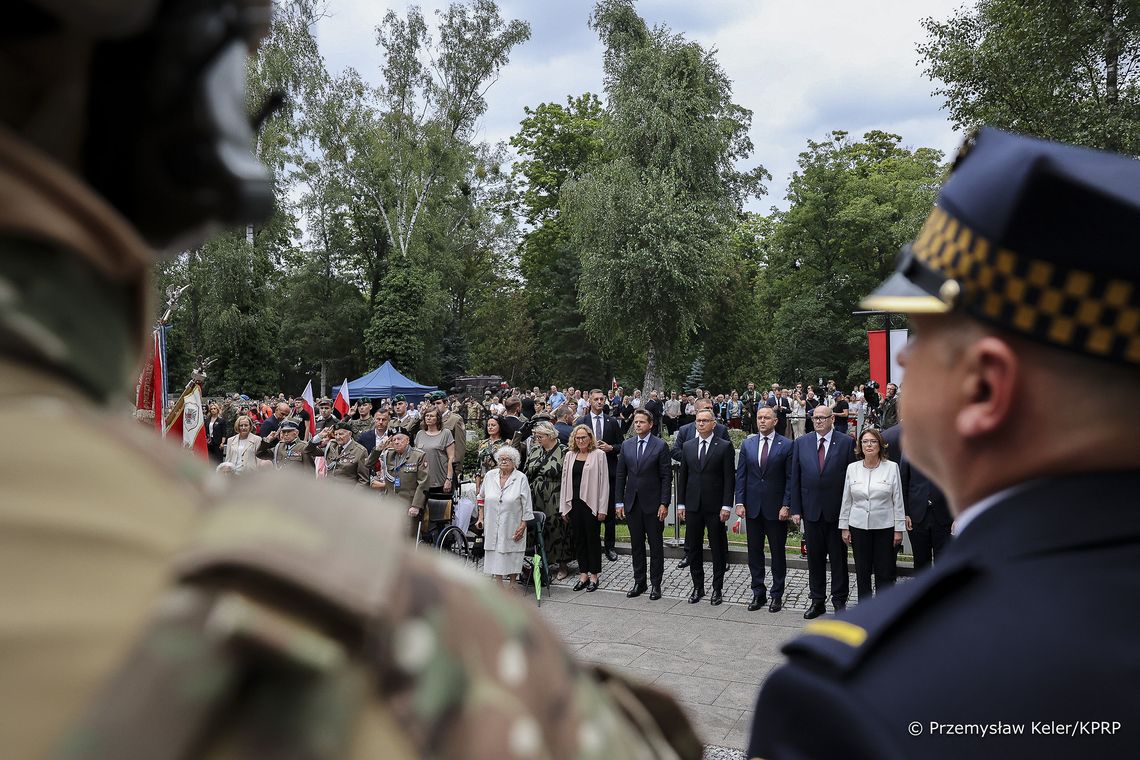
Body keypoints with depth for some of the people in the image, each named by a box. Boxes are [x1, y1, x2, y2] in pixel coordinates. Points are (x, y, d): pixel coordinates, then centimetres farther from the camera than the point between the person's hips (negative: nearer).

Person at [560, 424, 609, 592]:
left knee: (593, 538, 3)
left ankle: (594, 575, 13)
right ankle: (583, 574, 18)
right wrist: (563, 507, 7)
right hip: (574, 503, 5)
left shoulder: (598, 455, -3)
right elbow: (565, 481, 12)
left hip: (591, 503, -5)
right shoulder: (570, 456, 11)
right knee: (578, 539, 9)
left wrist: (602, 508, -11)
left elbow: (604, 482, -6)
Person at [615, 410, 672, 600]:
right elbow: (621, 475, 9)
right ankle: (639, 582, 20)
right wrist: (620, 501, 4)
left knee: (656, 545, 4)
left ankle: (656, 584, 13)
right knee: (636, 545, 10)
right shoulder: (626, 445, 7)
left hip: (653, 503, -4)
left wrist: (664, 503, -12)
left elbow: (666, 476, -6)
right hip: (632, 503, 4)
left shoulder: (660, 446, -5)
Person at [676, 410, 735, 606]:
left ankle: (717, 588, 16)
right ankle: (697, 587, 20)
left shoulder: (724, 447, -3)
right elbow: (682, 477, 10)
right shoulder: (688, 446, 8)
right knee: (692, 548, 8)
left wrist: (726, 506, -11)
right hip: (693, 506, 4)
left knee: (718, 549, 5)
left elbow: (729, 479, -6)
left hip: (715, 507, -3)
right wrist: (681, 504, 6)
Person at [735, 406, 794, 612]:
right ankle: (758, 593, 19)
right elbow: (740, 475, 6)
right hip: (752, 507, 3)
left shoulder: (786, 445, -5)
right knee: (754, 552, 9)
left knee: (777, 552, 6)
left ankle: (777, 595, 17)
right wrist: (739, 502, -1)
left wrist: (786, 506, -11)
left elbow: (790, 478, -5)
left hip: (776, 508, -3)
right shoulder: (747, 444, 6)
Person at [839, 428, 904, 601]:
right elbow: (846, 500, 7)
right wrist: (844, 527, 6)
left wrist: (899, 529, -3)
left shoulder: (892, 467, -3)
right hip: (859, 527, 2)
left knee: (885, 573, 1)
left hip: (884, 527, -2)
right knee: (862, 572, 9)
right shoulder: (852, 468, 2)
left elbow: (898, 501, -1)